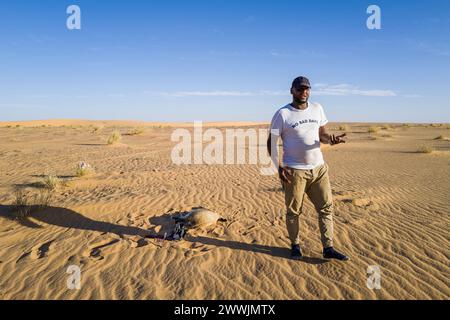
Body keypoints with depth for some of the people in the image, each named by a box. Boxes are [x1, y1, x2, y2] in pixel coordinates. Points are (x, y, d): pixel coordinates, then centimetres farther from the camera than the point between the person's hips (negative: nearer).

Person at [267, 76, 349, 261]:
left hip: (319, 168, 5)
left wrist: (331, 140, -9)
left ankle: (328, 248, 15)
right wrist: (279, 167, -17)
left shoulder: (317, 109, 9)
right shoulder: (283, 114, -6)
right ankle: (295, 246, 24)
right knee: (294, 211, 5)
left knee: (326, 207, 5)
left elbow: (321, 134, 16)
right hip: (294, 170, -4)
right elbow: (271, 142, -5)